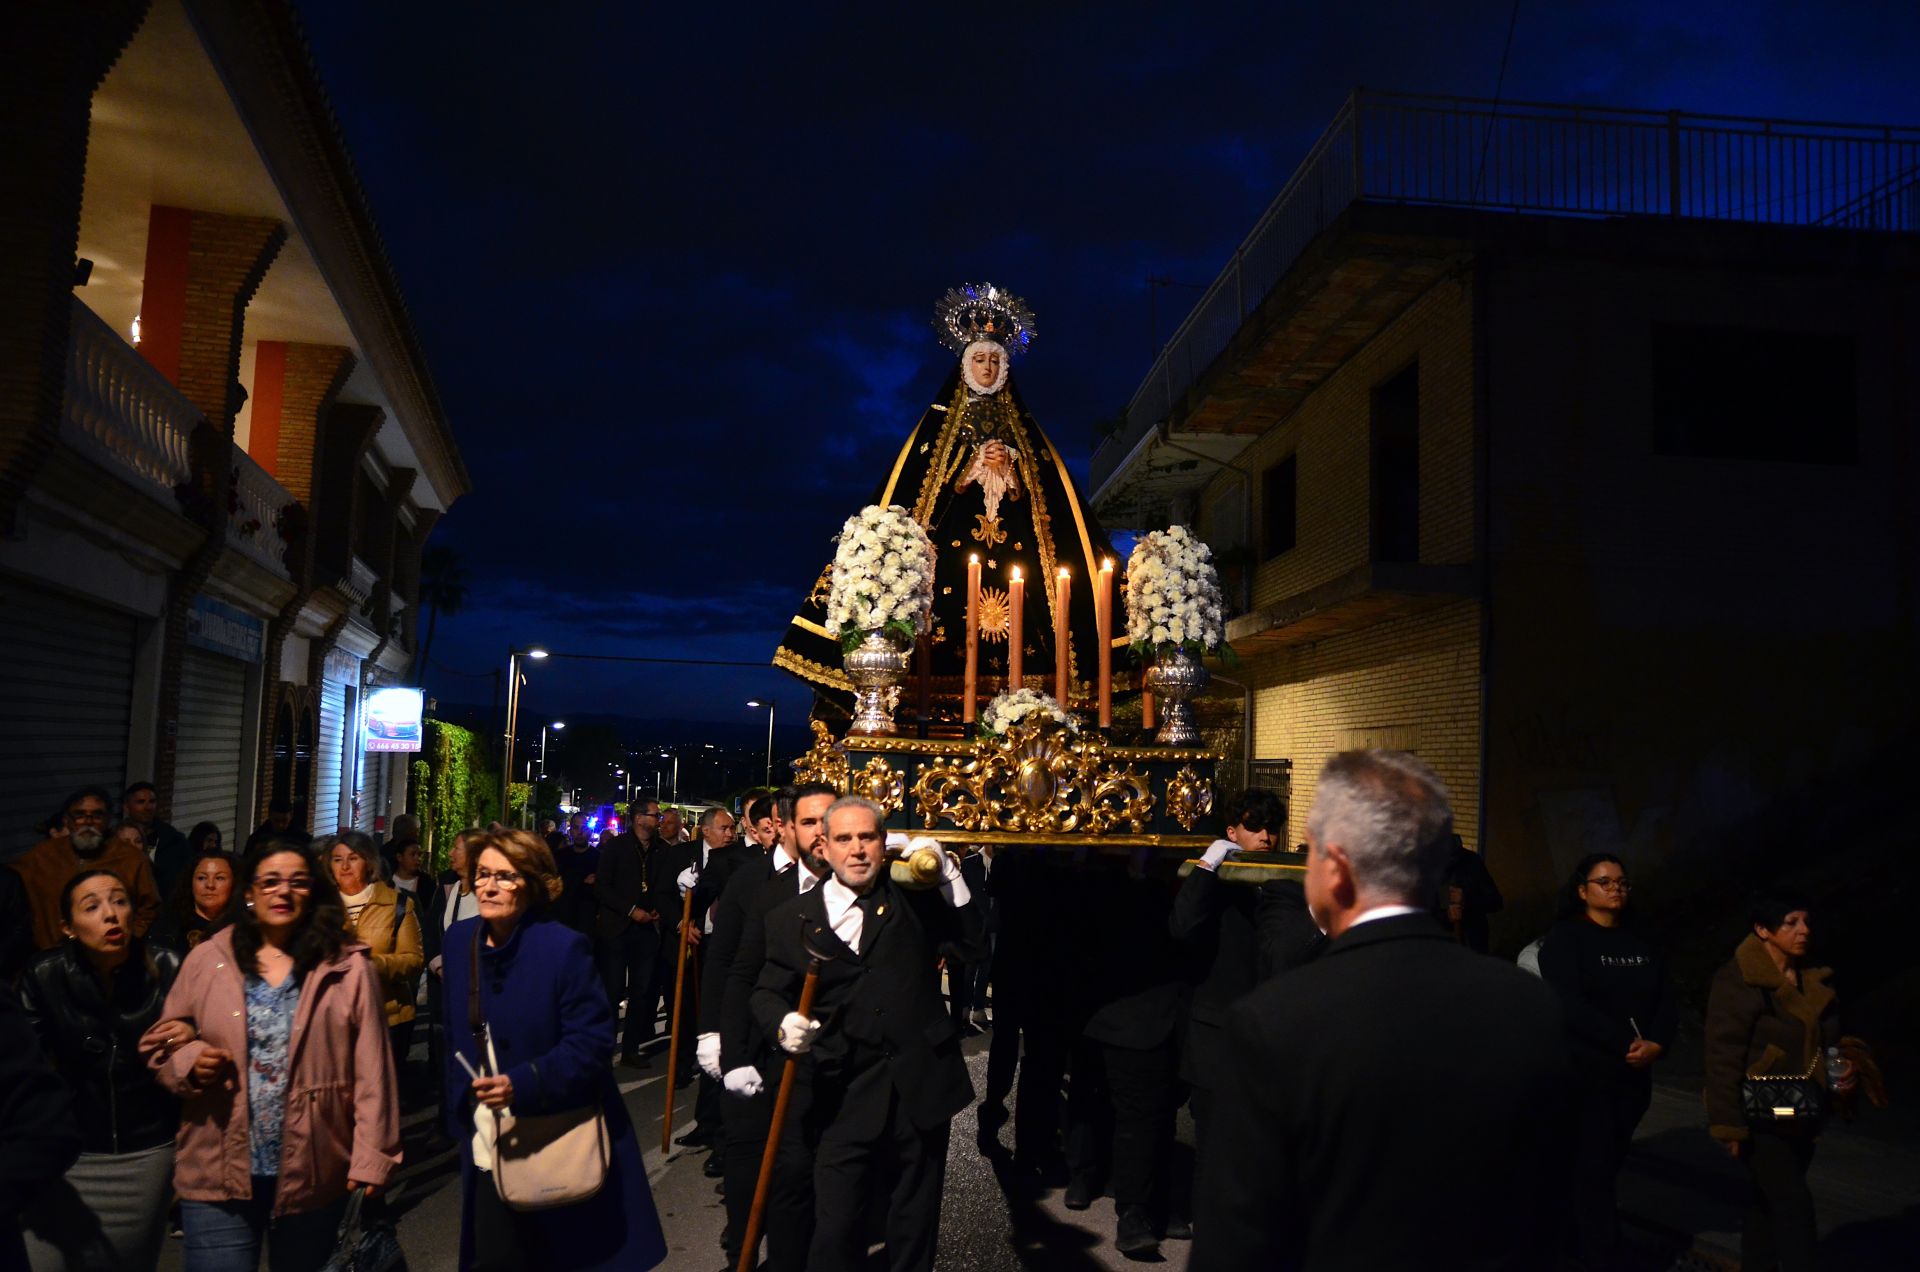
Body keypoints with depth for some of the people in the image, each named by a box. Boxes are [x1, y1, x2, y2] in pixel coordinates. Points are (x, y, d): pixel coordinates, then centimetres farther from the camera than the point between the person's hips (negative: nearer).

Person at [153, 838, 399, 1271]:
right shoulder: (206, 959, 2)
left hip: (315, 1176, 0)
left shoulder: (349, 967, -3)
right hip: (218, 1174, 1)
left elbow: (371, 1071, -5)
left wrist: (372, 1159, -9)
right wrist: (189, 1061, -13)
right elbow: (162, 1045, 10)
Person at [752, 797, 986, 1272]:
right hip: (845, 1096, -1)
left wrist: (948, 876, -9)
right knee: (836, 1234, -3)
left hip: (922, 1088, 1)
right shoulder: (792, 917, 2)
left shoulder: (914, 897, 3)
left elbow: (973, 946, -1)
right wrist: (783, 1022, -16)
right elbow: (768, 992, 5)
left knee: (914, 1229, 14)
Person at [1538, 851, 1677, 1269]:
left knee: (1607, 1167, 9)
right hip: (1585, 1075, -6)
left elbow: (1664, 999, 7)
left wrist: (1656, 1042, -11)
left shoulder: (1639, 940, 14)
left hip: (1633, 1075, 6)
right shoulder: (1565, 938, -6)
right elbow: (1571, 1005, -17)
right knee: (1593, 1171, -5)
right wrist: (1626, 1042, -20)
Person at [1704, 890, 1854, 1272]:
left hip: (1800, 1118, 7)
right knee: (1795, 1206, -11)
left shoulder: (1815, 981, 7)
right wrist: (1730, 1125, -19)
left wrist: (1843, 1069, 0)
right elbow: (1723, 1057, -18)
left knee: (1767, 1205, 15)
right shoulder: (1738, 981, -16)